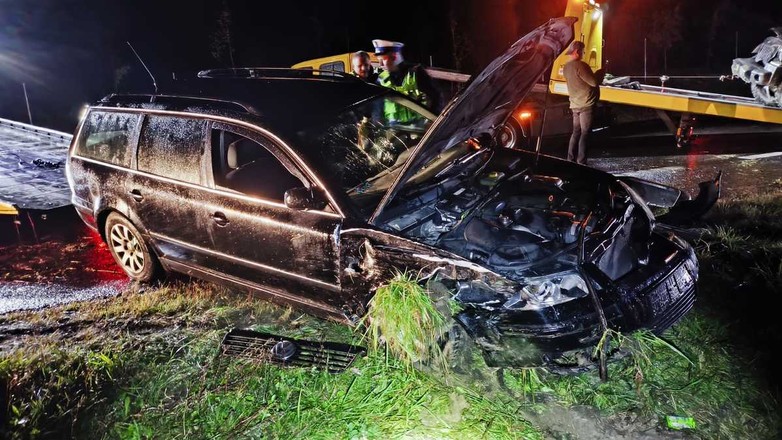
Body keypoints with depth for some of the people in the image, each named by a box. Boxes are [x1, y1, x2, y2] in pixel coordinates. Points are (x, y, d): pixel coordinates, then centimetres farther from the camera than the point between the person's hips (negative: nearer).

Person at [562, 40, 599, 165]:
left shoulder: (566, 67, 11)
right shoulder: (580, 65, -17)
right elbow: (594, 82, -16)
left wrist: (590, 73, 16)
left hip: (575, 104, 8)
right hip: (586, 104, -8)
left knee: (576, 132, 13)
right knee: (585, 133, -4)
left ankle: (570, 160, 14)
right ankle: (581, 162, -4)